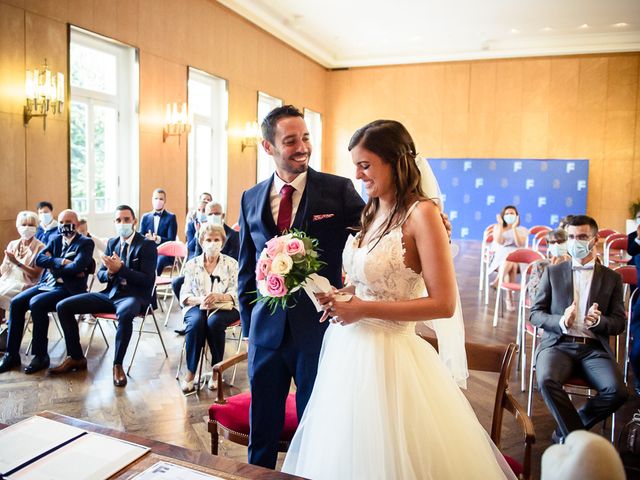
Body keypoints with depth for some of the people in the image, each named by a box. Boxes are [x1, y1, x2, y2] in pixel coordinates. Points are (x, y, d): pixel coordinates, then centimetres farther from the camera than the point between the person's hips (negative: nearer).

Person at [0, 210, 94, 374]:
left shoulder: (86, 243, -3)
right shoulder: (55, 240, 17)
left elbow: (77, 267, -19)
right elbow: (39, 259, 2)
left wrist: (53, 266, -6)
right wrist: (61, 262, -13)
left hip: (68, 289, -7)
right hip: (47, 284, 7)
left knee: (36, 303, -28)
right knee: (16, 303, -12)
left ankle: (41, 356, -17)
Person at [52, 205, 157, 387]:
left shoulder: (148, 245, -6)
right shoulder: (111, 243, 13)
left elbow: (147, 280, -14)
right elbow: (100, 275, 13)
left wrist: (120, 269, -24)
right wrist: (109, 272, -11)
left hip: (134, 296, -6)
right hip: (110, 294, 7)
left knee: (125, 314, -42)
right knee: (63, 307, -4)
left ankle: (118, 364, -23)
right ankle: (75, 357, 9)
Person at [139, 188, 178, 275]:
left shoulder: (171, 217, 3)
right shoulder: (145, 217, 14)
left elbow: (171, 240, -6)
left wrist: (158, 239, -27)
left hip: (165, 253, -3)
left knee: (160, 260, -37)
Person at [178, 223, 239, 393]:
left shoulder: (231, 264, 5)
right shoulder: (192, 264, 8)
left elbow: (236, 294, -4)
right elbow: (185, 295, 1)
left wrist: (219, 296, -25)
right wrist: (200, 300, -21)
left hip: (224, 307, -1)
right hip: (197, 306, 1)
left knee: (214, 322, -34)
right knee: (196, 322, -33)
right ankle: (190, 372, -21)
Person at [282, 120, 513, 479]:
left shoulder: (421, 213, -14)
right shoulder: (370, 212, 8)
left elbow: (443, 304, -18)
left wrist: (364, 310, -17)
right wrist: (337, 297, -2)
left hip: (386, 356, -7)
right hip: (348, 351, 8)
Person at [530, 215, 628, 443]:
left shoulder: (612, 278, 14)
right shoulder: (553, 272, 12)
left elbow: (619, 323, 9)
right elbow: (534, 314, 7)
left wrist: (599, 321, -15)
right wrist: (561, 321, -14)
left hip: (594, 348, 1)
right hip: (558, 344, -1)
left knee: (617, 391, -26)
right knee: (547, 381, -31)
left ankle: (567, 430, -2)